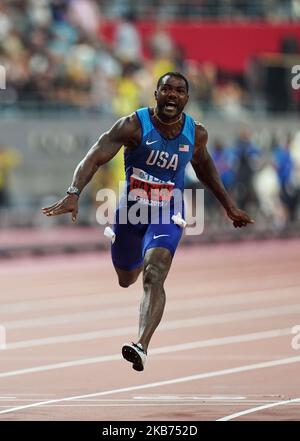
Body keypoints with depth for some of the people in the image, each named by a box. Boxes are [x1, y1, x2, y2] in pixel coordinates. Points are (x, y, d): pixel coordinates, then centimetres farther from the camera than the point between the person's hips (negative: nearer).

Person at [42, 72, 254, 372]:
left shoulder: (196, 133, -4)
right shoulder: (134, 126, -16)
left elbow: (203, 165, 18)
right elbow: (94, 157, -24)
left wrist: (229, 206, 22)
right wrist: (73, 194, -40)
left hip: (167, 215, -1)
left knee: (154, 277, -26)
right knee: (126, 279, 22)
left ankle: (142, 346, -38)